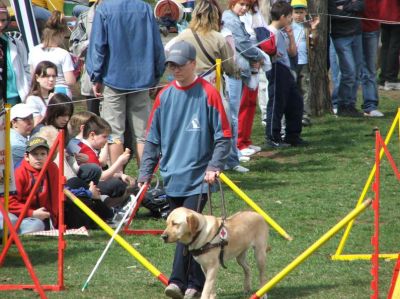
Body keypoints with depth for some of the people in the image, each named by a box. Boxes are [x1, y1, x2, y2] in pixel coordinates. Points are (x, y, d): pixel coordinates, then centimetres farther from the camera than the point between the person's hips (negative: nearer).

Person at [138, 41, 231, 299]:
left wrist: (214, 166, -14)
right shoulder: (164, 96, 8)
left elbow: (224, 136, -3)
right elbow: (153, 138, 15)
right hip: (172, 177, 5)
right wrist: (146, 171, 9)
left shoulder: (208, 93, -5)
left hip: (198, 177, -5)